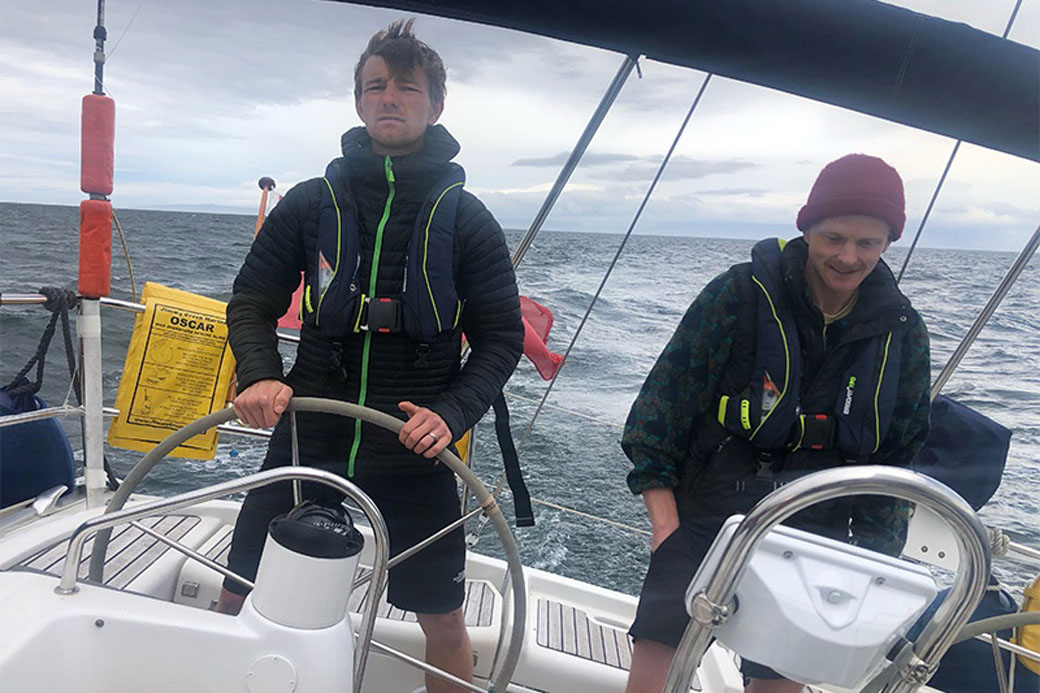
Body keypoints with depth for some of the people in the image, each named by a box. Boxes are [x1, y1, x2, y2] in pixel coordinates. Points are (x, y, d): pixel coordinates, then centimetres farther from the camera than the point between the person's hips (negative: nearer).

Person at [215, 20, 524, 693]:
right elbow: (252, 304, 7)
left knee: (444, 621, 10)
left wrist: (452, 414, -17)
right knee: (237, 603, 12)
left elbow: (503, 339, -1)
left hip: (416, 458, -1)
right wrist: (261, 375, -13)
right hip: (308, 441, 2)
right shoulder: (311, 202, 4)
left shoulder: (466, 218, 0)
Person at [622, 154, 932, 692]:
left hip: (813, 540, 3)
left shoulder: (901, 330, 2)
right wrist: (665, 520, -11)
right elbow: (667, 395, -9)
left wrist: (875, 551, 5)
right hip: (705, 520, -3)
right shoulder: (743, 293, -10)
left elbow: (900, 452, 11)